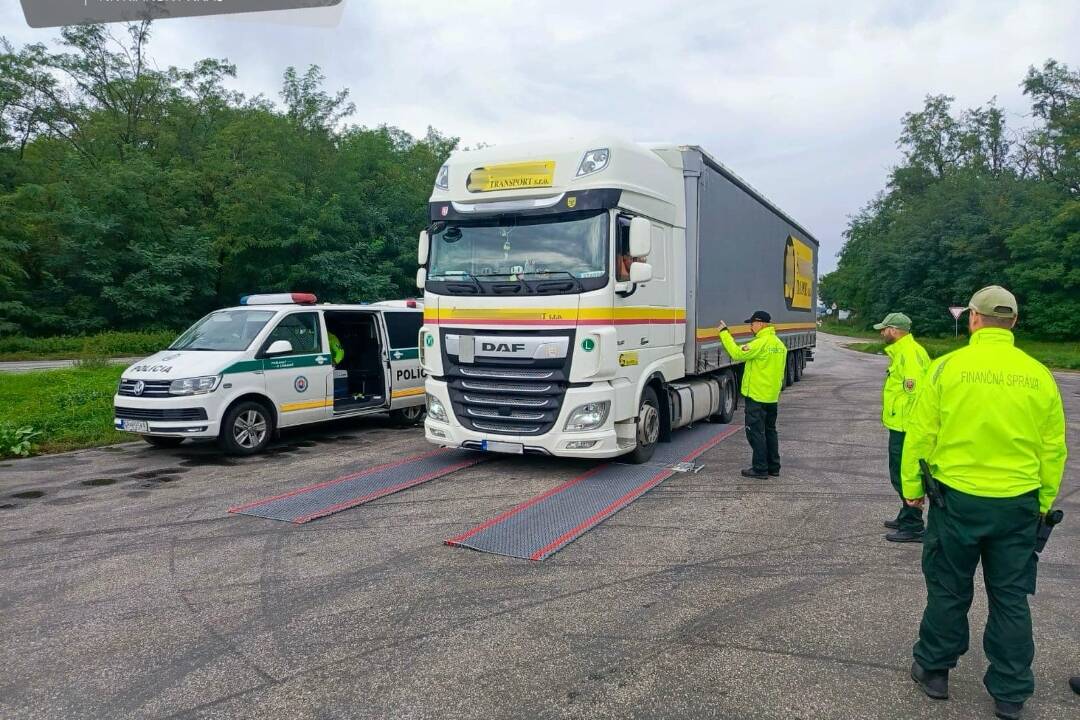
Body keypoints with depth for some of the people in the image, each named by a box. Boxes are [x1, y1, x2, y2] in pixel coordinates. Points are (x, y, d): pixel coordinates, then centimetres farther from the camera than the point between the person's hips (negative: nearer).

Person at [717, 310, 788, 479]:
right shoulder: (780, 344, 11)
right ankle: (773, 467, 23)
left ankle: (760, 468, 0)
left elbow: (737, 354, -22)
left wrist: (724, 333, -14)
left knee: (756, 432, -3)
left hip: (756, 396, -9)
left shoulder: (761, 343, -18)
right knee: (770, 431, 16)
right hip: (772, 396, 9)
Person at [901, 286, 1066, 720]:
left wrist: (912, 486, 5)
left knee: (948, 591, 13)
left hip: (957, 498, -2)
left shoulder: (947, 367, -10)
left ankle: (934, 670, 28)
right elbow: (1054, 449, 5)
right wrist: (1044, 503, 17)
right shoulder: (1039, 375, -1)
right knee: (1011, 599, 14)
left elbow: (921, 433, -7)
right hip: (1019, 504, 2)